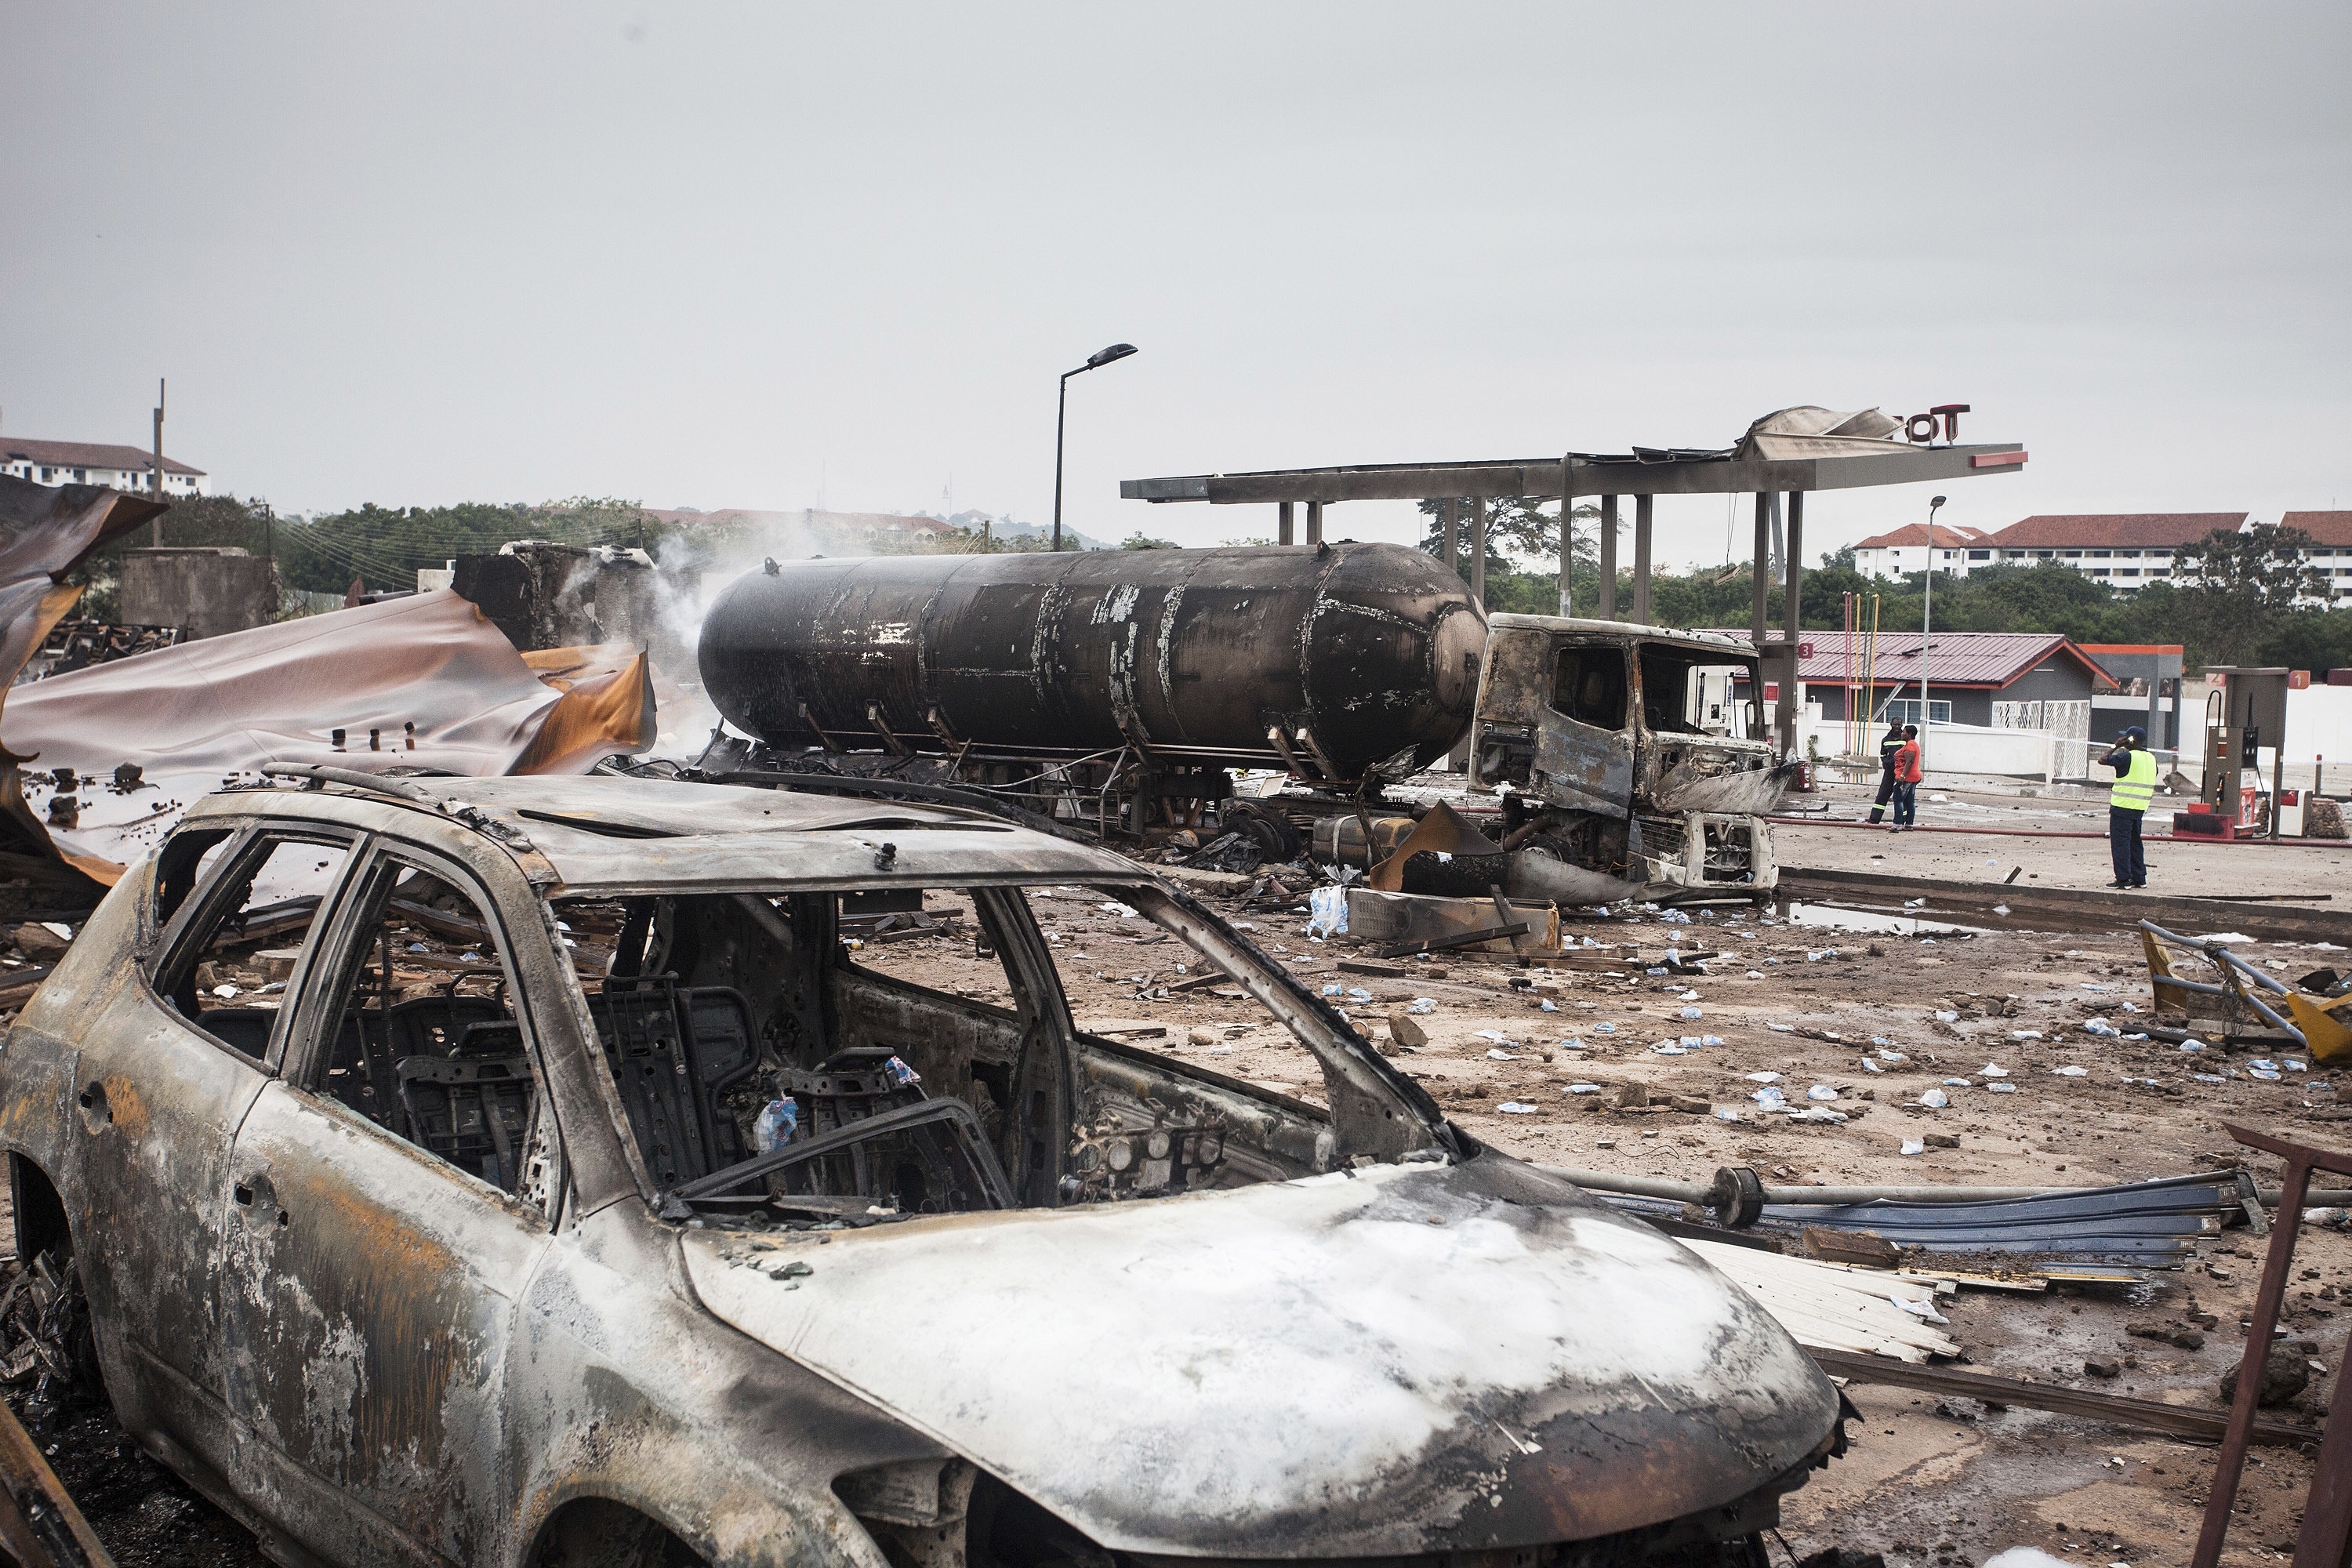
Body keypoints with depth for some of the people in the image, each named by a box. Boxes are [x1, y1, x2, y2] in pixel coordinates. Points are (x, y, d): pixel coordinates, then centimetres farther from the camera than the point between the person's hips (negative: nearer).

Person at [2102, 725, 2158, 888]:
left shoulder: (2127, 757, -14)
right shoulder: (2151, 759, 10)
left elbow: (2102, 760, -9)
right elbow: (2152, 783, 16)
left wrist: (2116, 747, 1)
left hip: (2122, 806, -8)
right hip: (2140, 808, 8)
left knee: (2120, 842, -2)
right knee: (2135, 842, 15)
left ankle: (2123, 878, -3)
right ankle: (2139, 878, 17)